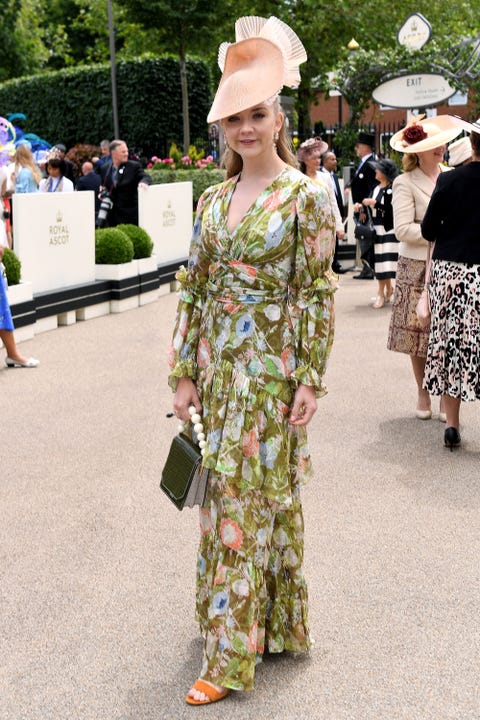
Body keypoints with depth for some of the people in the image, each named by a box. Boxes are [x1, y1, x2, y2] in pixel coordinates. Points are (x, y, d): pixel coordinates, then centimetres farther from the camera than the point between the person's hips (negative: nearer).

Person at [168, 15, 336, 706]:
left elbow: (317, 294, -8)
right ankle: (257, 619, 32)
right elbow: (193, 287, 8)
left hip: (270, 364, -6)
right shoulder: (213, 199, 8)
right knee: (223, 488, 13)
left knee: (250, 495, -1)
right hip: (217, 360, 6)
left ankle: (231, 655, 9)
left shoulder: (306, 197, -8)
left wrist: (310, 380, -10)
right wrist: (185, 374, 5)